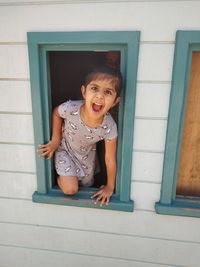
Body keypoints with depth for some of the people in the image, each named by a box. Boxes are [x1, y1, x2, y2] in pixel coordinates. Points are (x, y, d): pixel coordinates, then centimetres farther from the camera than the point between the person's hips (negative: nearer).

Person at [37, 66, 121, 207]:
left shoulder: (109, 127, -34)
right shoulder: (70, 108, -38)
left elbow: (110, 160, -19)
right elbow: (56, 113, -10)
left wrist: (110, 187, -7)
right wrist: (55, 140, -11)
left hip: (87, 155, 2)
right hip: (65, 150, -2)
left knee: (87, 185, 22)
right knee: (71, 190, -11)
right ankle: (60, 178, 22)